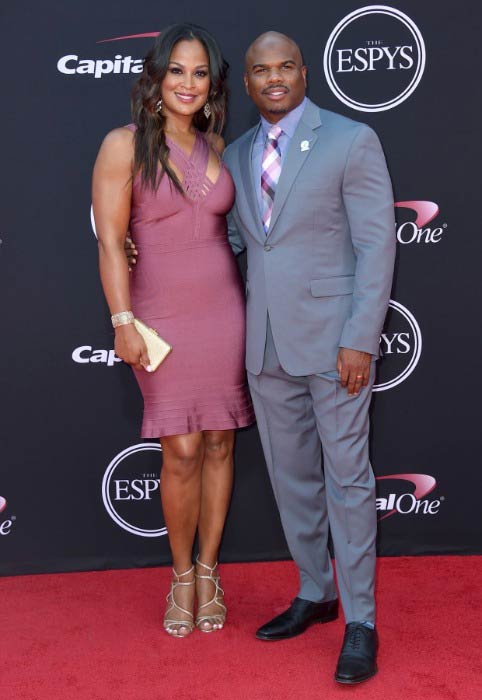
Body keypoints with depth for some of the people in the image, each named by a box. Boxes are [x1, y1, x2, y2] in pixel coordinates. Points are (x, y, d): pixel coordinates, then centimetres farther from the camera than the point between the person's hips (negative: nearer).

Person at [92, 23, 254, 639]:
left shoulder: (215, 146, 9)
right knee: (182, 451, -3)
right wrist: (123, 321, -13)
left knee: (219, 444, 7)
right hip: (162, 316, -4)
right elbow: (109, 240, -8)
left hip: (224, 310, 4)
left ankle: (209, 570, 24)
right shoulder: (124, 145, -5)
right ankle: (182, 573, 19)